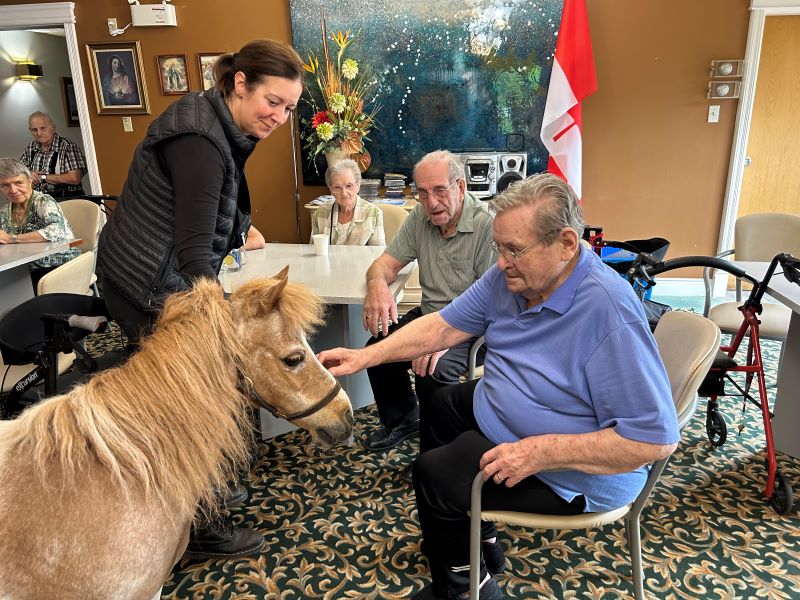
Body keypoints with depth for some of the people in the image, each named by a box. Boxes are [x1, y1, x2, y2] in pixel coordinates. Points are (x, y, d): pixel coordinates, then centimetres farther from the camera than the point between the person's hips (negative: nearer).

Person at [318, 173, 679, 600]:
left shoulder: (609, 309, -35)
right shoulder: (510, 275, -10)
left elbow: (656, 438, -33)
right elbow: (444, 326, -1)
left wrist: (538, 452, -34)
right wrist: (364, 356, -9)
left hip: (575, 471, -9)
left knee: (433, 474, -9)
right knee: (442, 405, 25)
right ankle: (480, 537, 42)